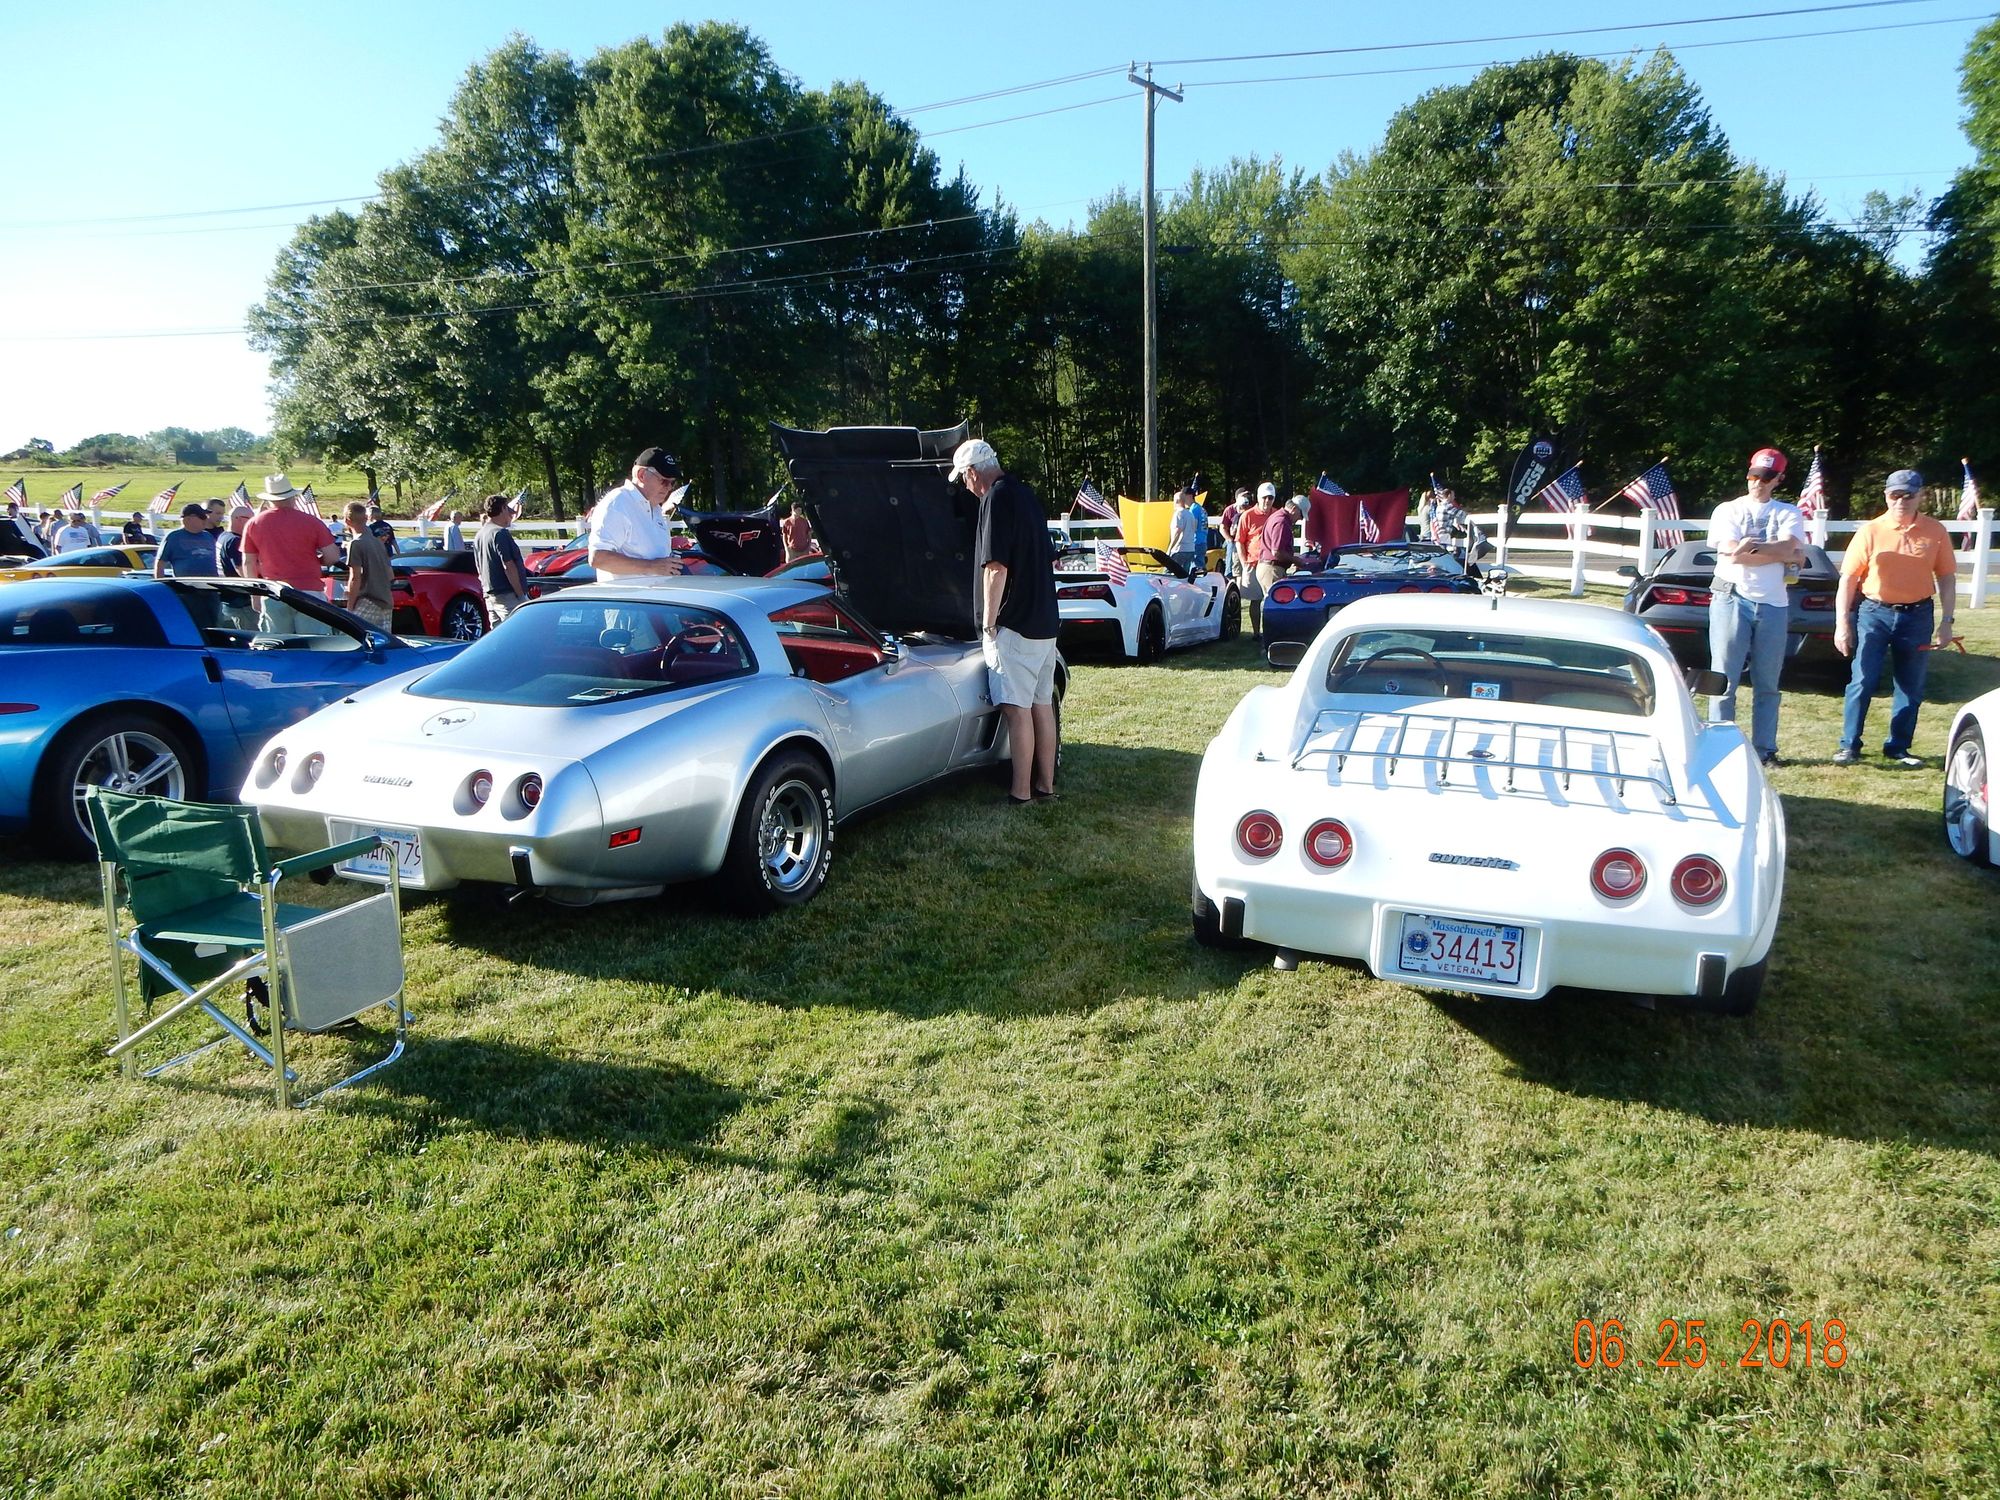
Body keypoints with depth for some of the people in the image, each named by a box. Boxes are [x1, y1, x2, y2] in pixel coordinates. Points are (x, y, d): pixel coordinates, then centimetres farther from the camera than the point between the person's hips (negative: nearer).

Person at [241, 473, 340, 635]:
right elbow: (332, 557, -3)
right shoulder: (311, 521, -3)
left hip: (272, 596, 3)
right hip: (309, 591, -3)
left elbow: (248, 563, 11)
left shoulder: (253, 524, 6)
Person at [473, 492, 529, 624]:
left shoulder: (479, 535, 16)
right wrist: (520, 593, -16)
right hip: (507, 594, -9)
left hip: (489, 595, 10)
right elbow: (508, 566, -18)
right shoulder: (500, 533, -13)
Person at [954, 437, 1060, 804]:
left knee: (1017, 709, -5)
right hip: (1046, 621, 9)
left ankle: (1021, 793, -2)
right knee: (1042, 704, 12)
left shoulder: (996, 499, -12)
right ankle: (1045, 785, 19)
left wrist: (989, 622, -12)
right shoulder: (1026, 494, 16)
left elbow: (996, 567, -19)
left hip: (1015, 624, -9)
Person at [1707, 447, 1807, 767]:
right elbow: (1732, 553, -8)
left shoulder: (1789, 514, 14)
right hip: (1732, 600, -2)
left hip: (1773, 604, 2)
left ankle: (1765, 749, 11)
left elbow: (1789, 548, -7)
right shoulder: (1728, 510, 8)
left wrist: (1751, 548, -12)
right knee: (1724, 680, -3)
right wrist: (1781, 554, -5)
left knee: (1767, 685, 6)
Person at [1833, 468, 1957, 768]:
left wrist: (1946, 621, 2)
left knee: (1911, 687, 8)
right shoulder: (1871, 531, -4)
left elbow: (1946, 577, 7)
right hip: (1874, 612, -2)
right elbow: (1848, 578, -4)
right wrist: (1842, 623, -9)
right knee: (1862, 681, -4)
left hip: (1917, 616, 2)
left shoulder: (1936, 532, 1)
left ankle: (1898, 747, 19)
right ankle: (1849, 745, 6)